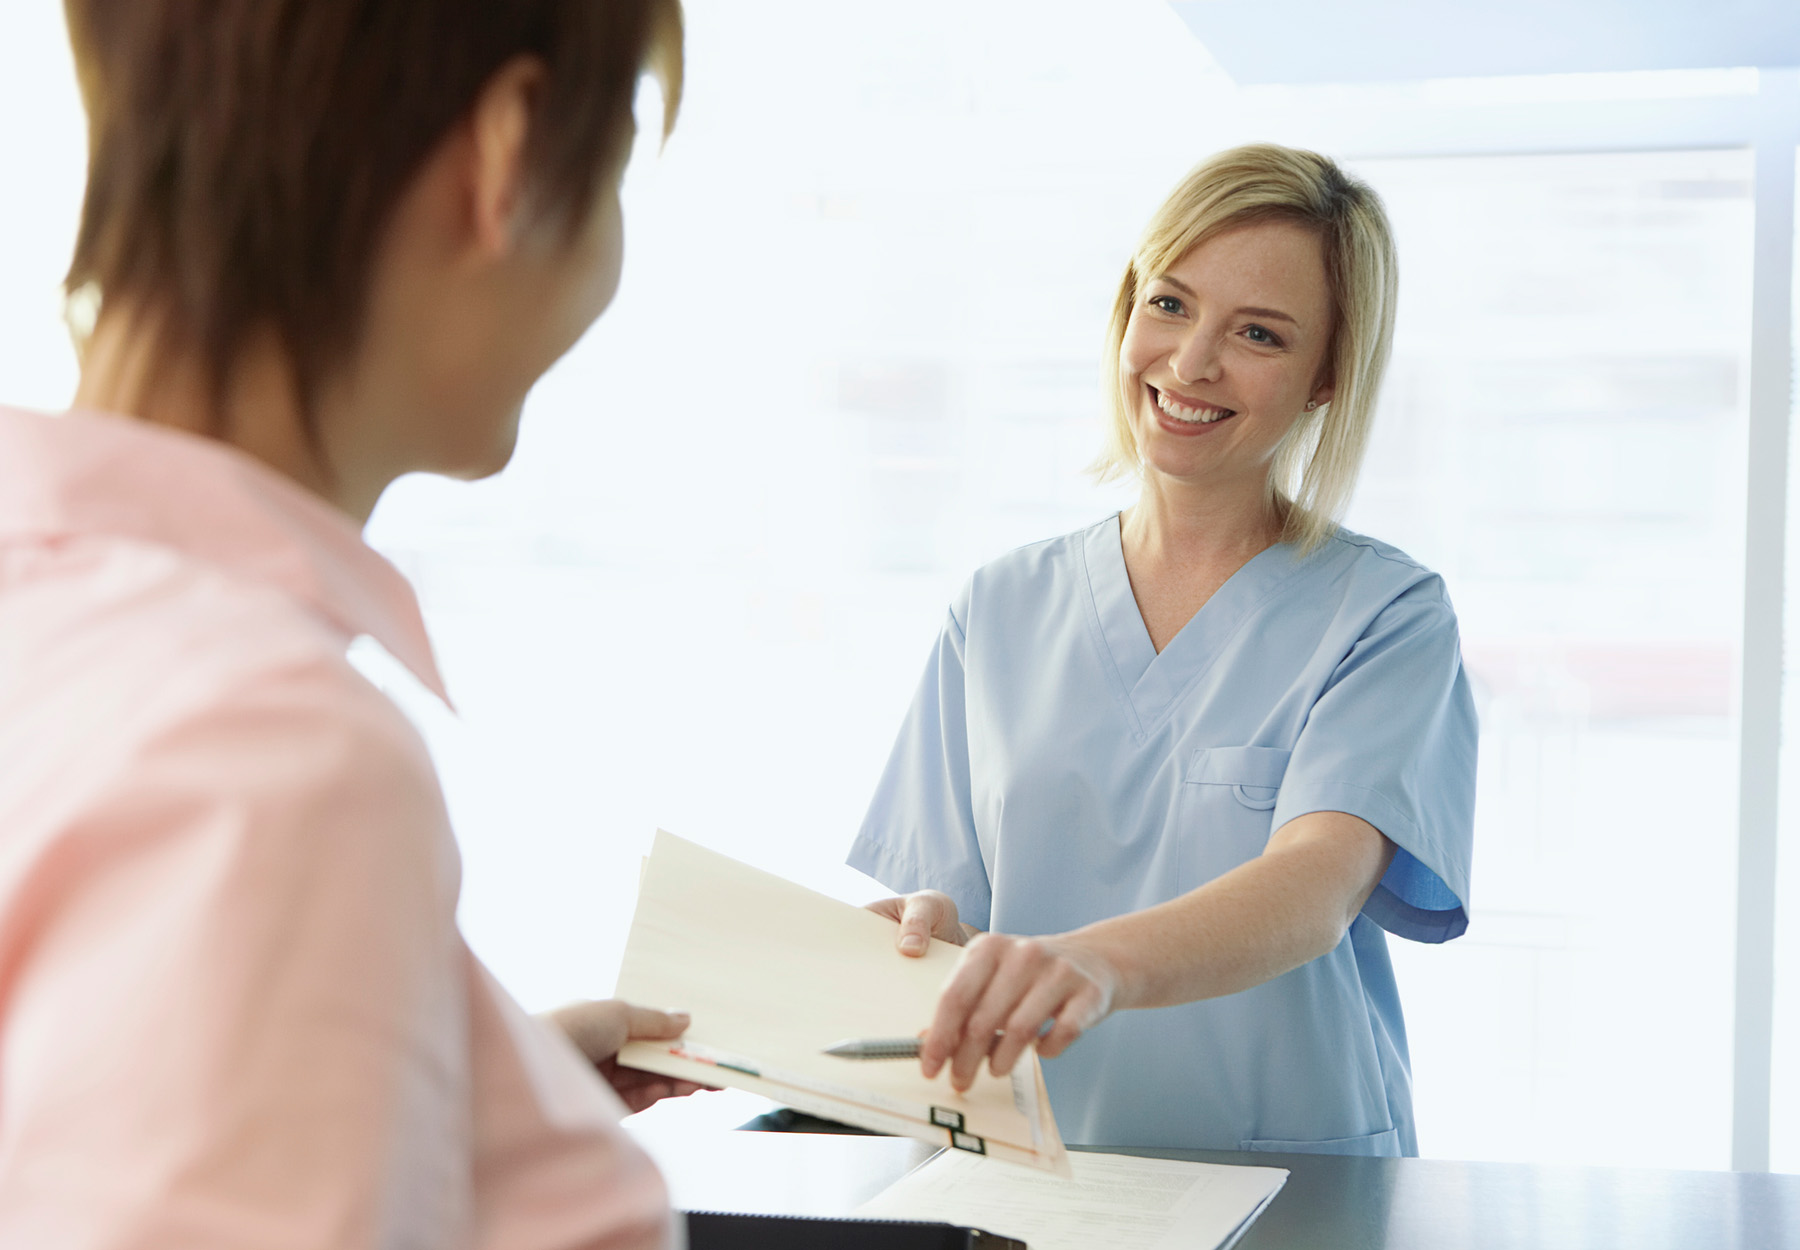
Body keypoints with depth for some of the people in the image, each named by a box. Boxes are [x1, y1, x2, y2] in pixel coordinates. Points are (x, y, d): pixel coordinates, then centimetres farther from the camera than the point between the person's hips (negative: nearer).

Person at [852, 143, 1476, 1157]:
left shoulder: (1386, 614, 0)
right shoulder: (1002, 611, 11)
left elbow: (1315, 893, -16)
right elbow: (948, 905, 8)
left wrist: (1097, 964, -35)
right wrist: (929, 927, -16)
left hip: (1299, 1196, -3)